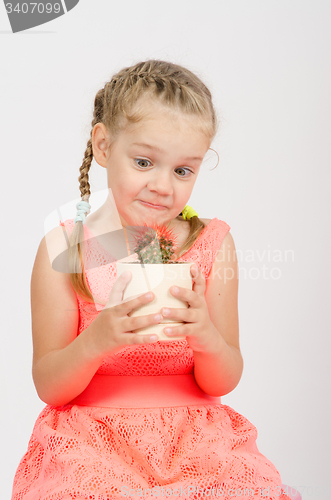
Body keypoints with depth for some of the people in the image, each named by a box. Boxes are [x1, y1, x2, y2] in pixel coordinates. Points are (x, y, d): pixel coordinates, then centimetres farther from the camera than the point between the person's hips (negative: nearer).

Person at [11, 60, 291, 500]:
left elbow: (223, 383, 3)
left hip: (194, 443, 2)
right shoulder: (64, 247, -3)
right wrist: (95, 343, -24)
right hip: (91, 443, -1)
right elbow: (48, 387, -4)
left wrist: (208, 338, -20)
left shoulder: (213, 244, 2)